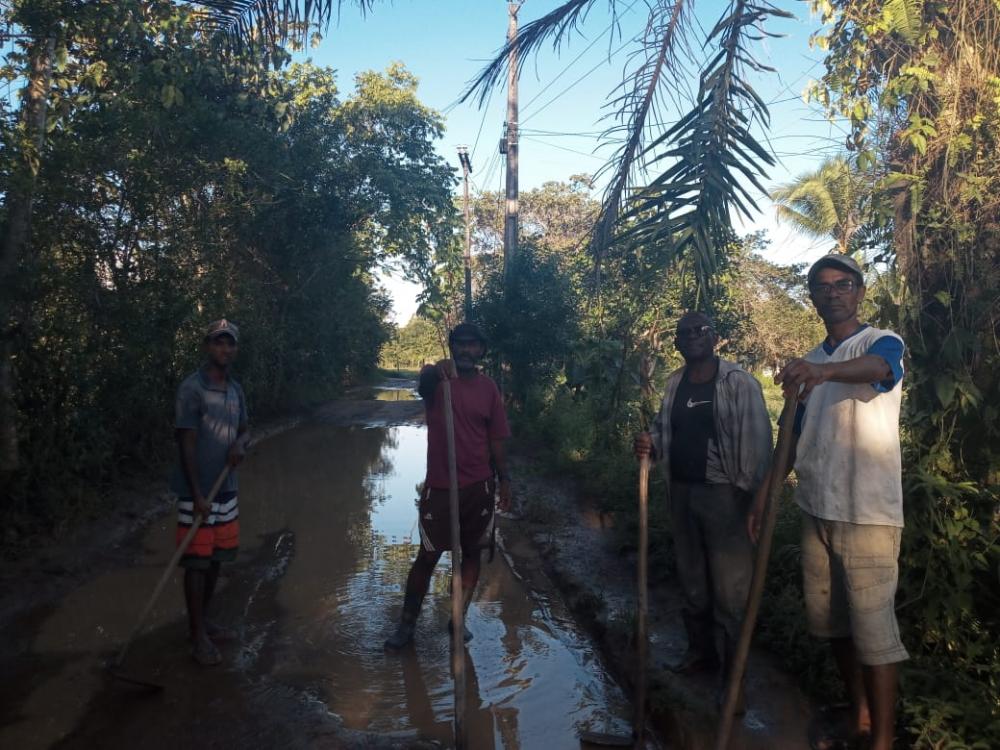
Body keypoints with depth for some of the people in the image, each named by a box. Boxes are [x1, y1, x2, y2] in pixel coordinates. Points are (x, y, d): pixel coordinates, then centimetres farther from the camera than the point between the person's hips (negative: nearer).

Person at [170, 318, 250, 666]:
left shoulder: (236, 389, 8)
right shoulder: (192, 388, -14)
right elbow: (187, 444, -16)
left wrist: (240, 444, -7)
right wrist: (197, 495, -18)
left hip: (227, 488, 7)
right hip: (198, 491, -7)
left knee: (216, 558, 15)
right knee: (197, 561, 1)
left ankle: (204, 620, 30)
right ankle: (198, 635, 12)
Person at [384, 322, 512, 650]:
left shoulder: (489, 388, 4)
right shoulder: (436, 379, -5)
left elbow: (496, 439, 8)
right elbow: (423, 382, -31)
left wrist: (504, 479, 4)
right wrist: (435, 370, -53)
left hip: (478, 487, 3)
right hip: (439, 487, -3)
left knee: (471, 553, 12)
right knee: (427, 556, 5)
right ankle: (407, 624, 19)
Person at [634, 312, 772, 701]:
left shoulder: (739, 382, -9)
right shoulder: (674, 384, 10)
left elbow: (756, 442, -14)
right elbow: (664, 431, 18)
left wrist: (751, 495, -18)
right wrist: (649, 445, -4)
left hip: (723, 494, -6)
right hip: (682, 491, 7)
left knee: (730, 587, -2)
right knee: (691, 579, 19)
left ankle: (735, 671, 13)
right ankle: (701, 650, 37)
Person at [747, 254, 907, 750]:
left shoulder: (883, 344, -6)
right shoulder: (809, 363, 13)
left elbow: (876, 368, -33)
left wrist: (825, 370, -54)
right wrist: (763, 495, 10)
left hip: (868, 514, -7)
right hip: (816, 511, 7)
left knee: (873, 627, -1)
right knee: (829, 620, 16)